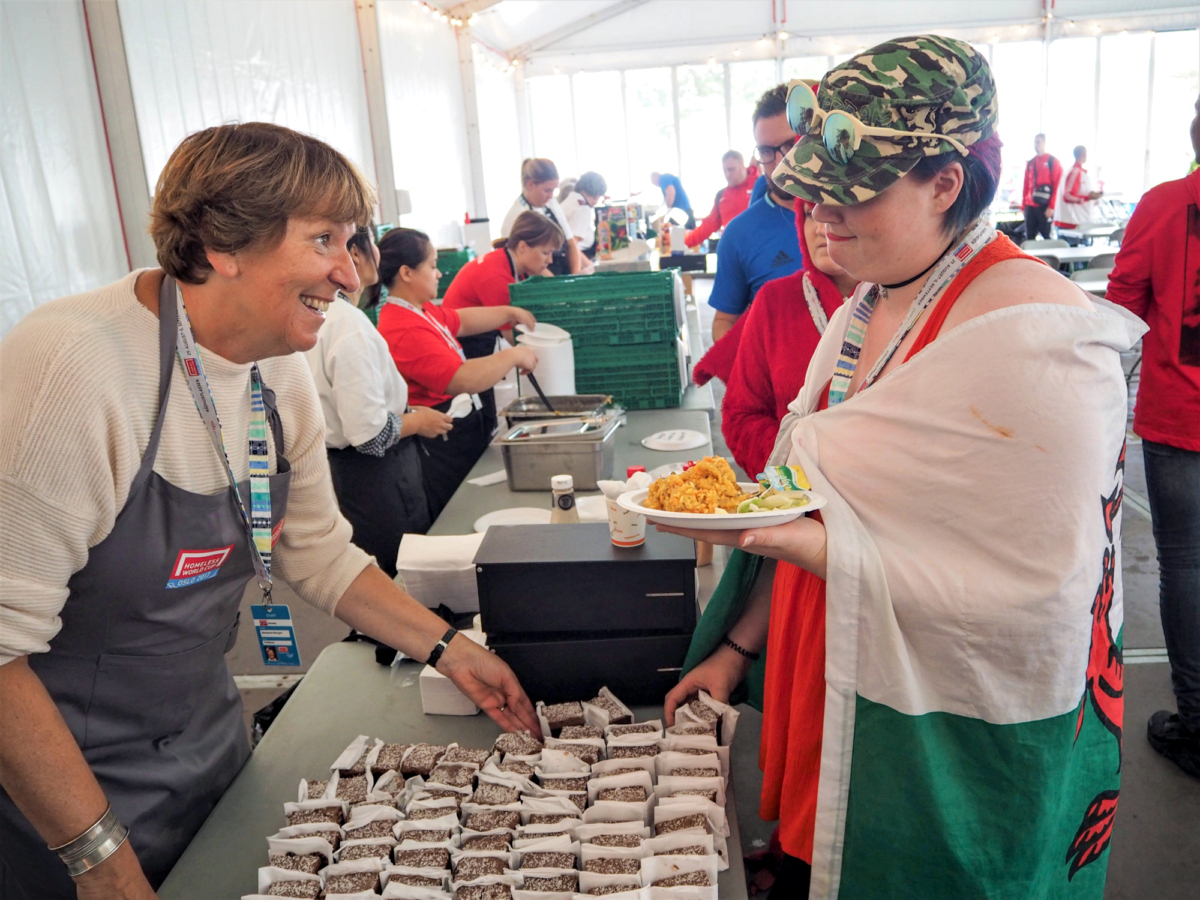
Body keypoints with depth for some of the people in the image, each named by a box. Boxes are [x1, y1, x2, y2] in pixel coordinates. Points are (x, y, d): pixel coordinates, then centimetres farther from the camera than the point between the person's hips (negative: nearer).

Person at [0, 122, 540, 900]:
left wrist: (449, 649, 2)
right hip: (63, 786, -7)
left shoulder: (280, 373, -5)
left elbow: (318, 552, 6)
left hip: (209, 741, 7)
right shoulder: (75, 366, -29)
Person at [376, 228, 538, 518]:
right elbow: (461, 380, -31)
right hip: (444, 446, -10)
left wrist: (511, 313, 22)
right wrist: (513, 356, -20)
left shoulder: (421, 310, 8)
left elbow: (459, 321, 27)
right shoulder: (406, 331, -25)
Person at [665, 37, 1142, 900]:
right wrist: (740, 647, 8)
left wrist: (813, 549, -32)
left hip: (957, 755, -7)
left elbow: (1036, 597, -25)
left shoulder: (1031, 333, -22)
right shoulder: (868, 308, 3)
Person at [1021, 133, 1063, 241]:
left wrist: (1051, 206, -13)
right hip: (1030, 206, 5)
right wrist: (1023, 205, 12)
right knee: (1029, 238, 5)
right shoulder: (1030, 163, 15)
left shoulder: (1053, 161, -1)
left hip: (1045, 206, -5)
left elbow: (1056, 186, -6)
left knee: (1046, 236, -2)